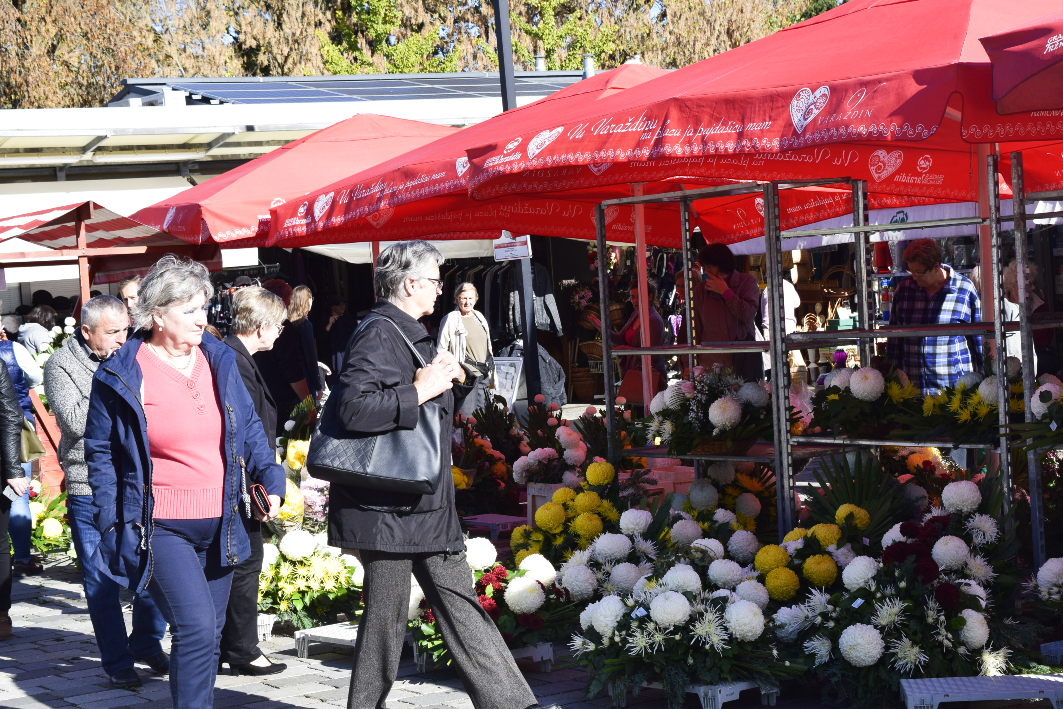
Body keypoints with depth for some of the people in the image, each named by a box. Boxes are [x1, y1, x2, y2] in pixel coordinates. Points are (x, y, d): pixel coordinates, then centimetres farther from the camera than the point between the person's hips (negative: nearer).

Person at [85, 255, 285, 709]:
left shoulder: (218, 360, 6)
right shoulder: (121, 377, -8)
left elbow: (249, 426, 17)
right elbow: (99, 451, 0)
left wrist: (269, 478, 3)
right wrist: (112, 521, -6)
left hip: (220, 525, 6)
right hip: (160, 529, -6)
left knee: (209, 632, 13)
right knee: (196, 628, -18)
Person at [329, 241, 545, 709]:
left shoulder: (412, 335, 18)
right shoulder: (378, 336, -16)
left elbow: (438, 410, 30)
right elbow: (353, 407, -31)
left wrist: (456, 378, 9)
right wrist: (420, 391, -24)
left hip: (426, 504, 10)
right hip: (386, 508, -10)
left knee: (460, 605, 12)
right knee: (386, 616, -3)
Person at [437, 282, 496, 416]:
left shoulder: (479, 317, 15)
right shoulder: (450, 319, -5)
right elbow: (441, 349, -5)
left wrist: (489, 368, 21)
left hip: (483, 375, 7)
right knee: (467, 416, -12)